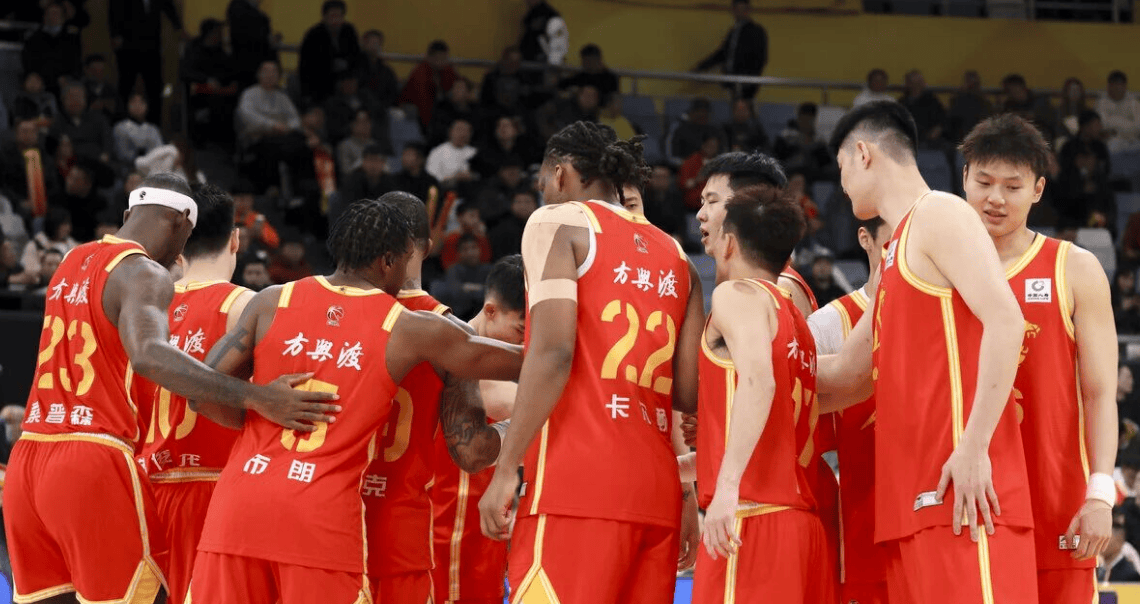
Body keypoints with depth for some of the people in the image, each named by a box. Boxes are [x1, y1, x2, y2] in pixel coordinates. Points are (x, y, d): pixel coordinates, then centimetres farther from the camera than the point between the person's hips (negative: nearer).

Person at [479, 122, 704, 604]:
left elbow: (553, 349, -11)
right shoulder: (674, 255, 21)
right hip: (657, 491, 7)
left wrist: (506, 470, -12)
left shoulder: (557, 222, 3)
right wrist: (693, 498, 20)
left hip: (578, 487, -7)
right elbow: (692, 393, 13)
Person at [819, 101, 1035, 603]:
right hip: (914, 495, 9)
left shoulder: (939, 214, -2)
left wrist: (975, 446, -20)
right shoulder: (899, 246, 25)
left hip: (961, 486, -9)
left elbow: (1005, 321, -15)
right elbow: (847, 371, 33)